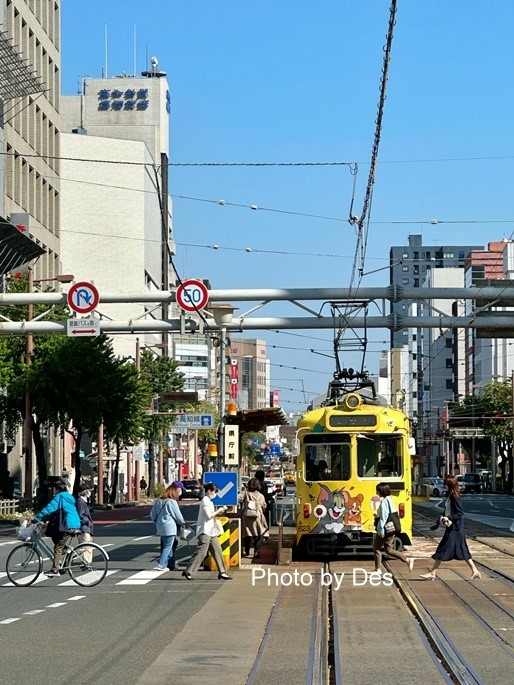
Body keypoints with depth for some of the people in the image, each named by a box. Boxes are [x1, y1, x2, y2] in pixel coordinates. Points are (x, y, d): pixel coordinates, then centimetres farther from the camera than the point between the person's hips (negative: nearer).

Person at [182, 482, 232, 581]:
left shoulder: (208, 501, 19)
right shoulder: (205, 501, -12)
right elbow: (209, 515, -19)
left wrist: (219, 511, 9)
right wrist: (218, 511, -8)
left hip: (211, 531, 10)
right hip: (205, 532, -10)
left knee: (217, 551, 7)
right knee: (201, 552, -10)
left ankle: (222, 572, 8)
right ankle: (188, 572, -7)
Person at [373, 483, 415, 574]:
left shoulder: (384, 501, -17)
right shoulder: (391, 500, 13)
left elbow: (383, 517, -21)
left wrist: (381, 530, -20)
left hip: (385, 530, -9)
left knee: (376, 548, 5)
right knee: (389, 550, 12)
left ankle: (377, 569, 10)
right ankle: (407, 559, 3)